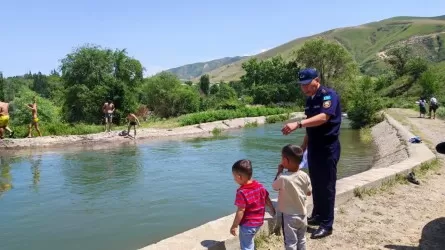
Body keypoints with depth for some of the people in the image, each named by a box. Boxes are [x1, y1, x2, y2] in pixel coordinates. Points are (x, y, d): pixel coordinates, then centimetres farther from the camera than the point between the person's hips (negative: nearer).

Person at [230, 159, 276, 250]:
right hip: (258, 221, 8)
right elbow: (267, 200, 7)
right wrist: (273, 212, 24)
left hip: (247, 224, -7)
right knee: (249, 242, 29)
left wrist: (234, 226, -15)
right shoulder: (260, 186, -5)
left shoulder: (242, 192, -27)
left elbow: (240, 211, -24)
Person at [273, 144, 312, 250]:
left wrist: (279, 171, 1)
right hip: (302, 214, 5)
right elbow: (309, 192, 3)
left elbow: (274, 187, -3)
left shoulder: (283, 178, -24)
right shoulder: (304, 176, -11)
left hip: (289, 216, -5)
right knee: (301, 240, 22)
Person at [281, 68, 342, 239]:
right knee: (316, 184, 15)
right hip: (314, 147, 8)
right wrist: (303, 146, 17)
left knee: (326, 186, -1)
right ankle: (317, 216, 29)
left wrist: (298, 124, -45)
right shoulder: (309, 99, 10)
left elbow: (323, 117, -34)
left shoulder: (329, 95, -16)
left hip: (328, 148, -8)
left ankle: (327, 225, 9)